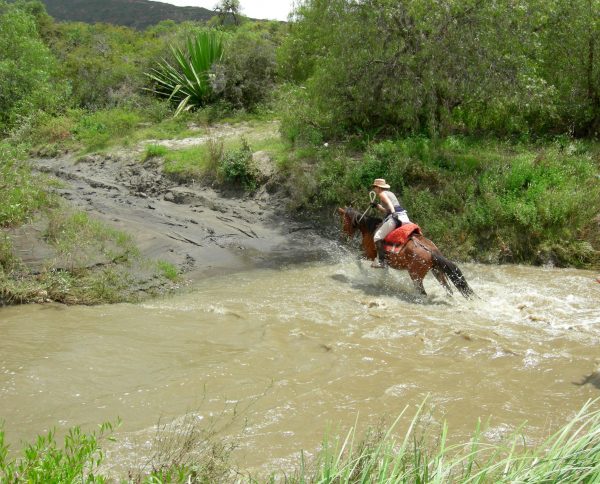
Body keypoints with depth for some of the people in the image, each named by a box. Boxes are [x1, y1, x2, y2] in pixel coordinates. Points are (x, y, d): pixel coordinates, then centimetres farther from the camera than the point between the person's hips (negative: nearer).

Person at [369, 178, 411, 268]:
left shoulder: (382, 194, 3)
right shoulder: (390, 193, 29)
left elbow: (389, 203, -18)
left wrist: (393, 213, -33)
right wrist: (377, 206, 32)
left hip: (395, 217, -9)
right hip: (404, 217, 9)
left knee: (377, 237, -7)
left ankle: (381, 261, -16)